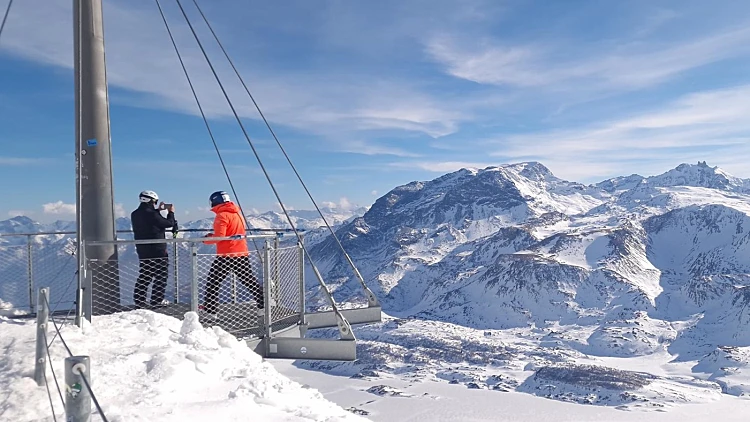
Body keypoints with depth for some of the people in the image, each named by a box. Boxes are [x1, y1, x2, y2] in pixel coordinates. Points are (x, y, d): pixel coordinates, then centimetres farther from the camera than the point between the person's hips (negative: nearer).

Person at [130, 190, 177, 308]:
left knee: (143, 277, 14)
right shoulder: (151, 214, -18)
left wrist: (158, 210, 23)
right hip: (158, 251, -8)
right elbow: (169, 223, -10)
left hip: (142, 251, 8)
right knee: (161, 276, 3)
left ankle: (139, 300, 15)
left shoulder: (135, 215, 6)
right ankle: (157, 300, 5)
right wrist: (171, 212, 6)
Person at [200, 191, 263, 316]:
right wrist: (213, 235, 18)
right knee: (250, 281, 14)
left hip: (226, 255, -8)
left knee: (213, 282, 5)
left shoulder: (222, 215, -11)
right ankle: (264, 304, 14)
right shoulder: (237, 212, 14)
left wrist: (206, 239, -1)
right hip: (242, 253, 8)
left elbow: (219, 237, -19)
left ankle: (209, 309, 6)